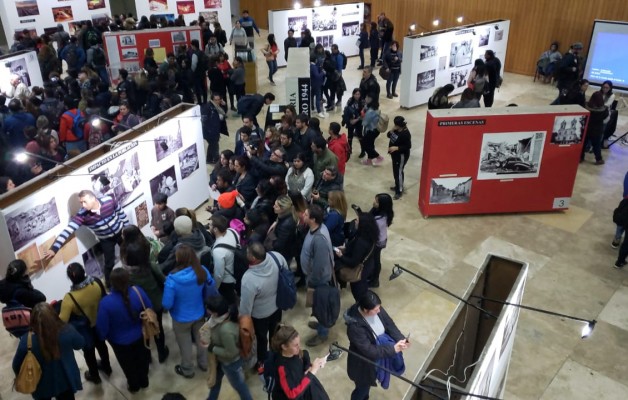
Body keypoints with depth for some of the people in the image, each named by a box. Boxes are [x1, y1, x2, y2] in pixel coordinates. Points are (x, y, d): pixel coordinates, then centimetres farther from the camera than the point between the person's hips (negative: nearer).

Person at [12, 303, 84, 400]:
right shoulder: (67, 331, -30)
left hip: (42, 385, 0)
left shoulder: (27, 341, -30)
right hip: (66, 381, 0)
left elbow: (17, 366, -11)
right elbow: (79, 344, -7)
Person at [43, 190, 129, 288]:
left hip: (120, 232, 1)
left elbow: (121, 213, -9)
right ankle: (109, 285, 29)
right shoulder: (82, 215, -28)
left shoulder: (109, 200, -27)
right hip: (106, 240, -1)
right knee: (109, 263, 4)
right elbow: (68, 230, -34)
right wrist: (54, 248, -42)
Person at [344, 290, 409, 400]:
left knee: (368, 383, 31)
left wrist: (400, 339, -25)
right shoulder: (355, 326, -39)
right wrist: (393, 349, -34)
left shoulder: (376, 309, -19)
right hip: (363, 364, -6)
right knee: (362, 387, 19)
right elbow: (368, 350, -34)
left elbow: (389, 324, -8)